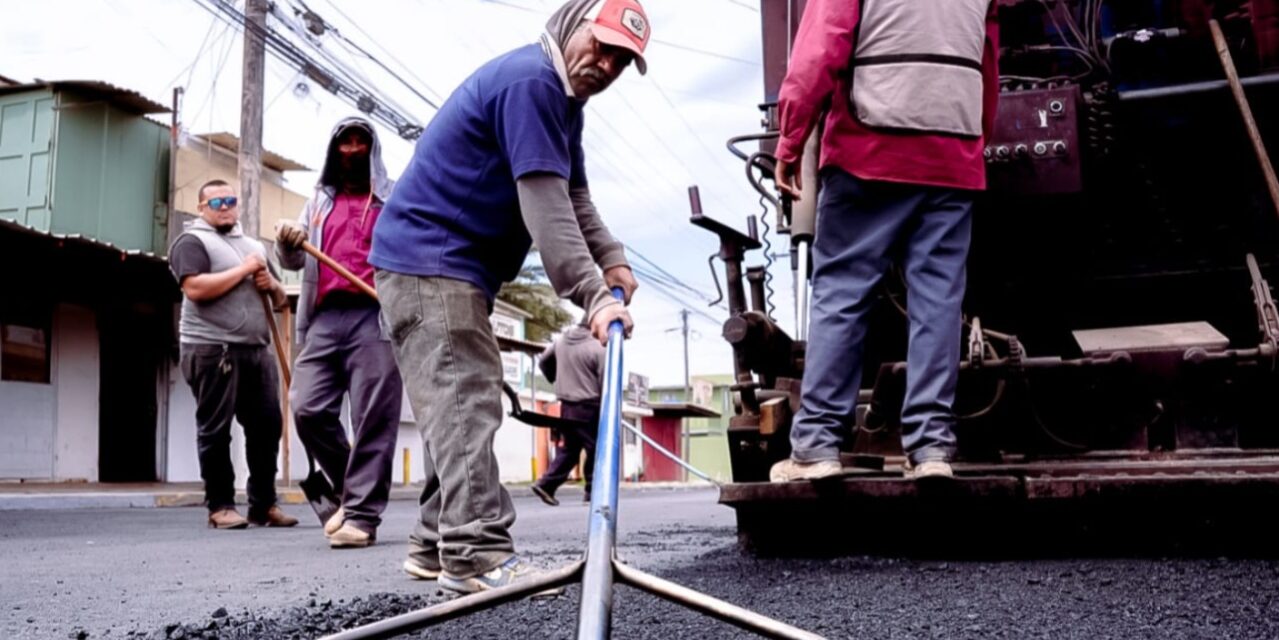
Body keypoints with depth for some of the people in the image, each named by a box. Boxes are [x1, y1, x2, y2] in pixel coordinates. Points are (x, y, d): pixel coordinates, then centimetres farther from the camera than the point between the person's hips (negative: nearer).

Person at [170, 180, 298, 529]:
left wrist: (272, 284, 5)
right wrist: (244, 270, -9)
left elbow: (280, 300, 28)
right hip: (211, 349, -6)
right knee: (216, 431, -3)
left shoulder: (253, 245, 23)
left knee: (266, 426, 2)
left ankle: (263, 504, 8)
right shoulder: (192, 241, 2)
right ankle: (220, 506, 2)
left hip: (256, 350, 6)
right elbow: (195, 289, -16)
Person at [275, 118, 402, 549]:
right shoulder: (320, 200, 26)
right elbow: (293, 261, 20)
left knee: (372, 417, -8)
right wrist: (287, 242, -4)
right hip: (325, 317, 4)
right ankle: (350, 488, 14)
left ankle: (362, 513, -7)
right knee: (307, 408, -6)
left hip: (376, 315, -4)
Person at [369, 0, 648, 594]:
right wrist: (594, 296, -31)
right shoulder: (529, 80, -18)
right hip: (426, 260, -11)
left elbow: (575, 199, 12)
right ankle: (477, 555, -17)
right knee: (465, 402, -16)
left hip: (457, 268, 11)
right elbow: (544, 205, -27)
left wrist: (612, 261, -5)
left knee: (464, 404, 12)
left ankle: (437, 544, 19)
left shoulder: (562, 98, 15)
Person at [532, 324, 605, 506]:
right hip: (588, 406, -7)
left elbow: (544, 362, 20)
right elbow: (605, 385, -13)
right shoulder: (598, 349, -14)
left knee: (568, 449, 14)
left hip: (566, 404, 7)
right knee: (595, 449, 4)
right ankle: (593, 492, 6)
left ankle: (546, 484, 4)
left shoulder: (561, 341, 6)